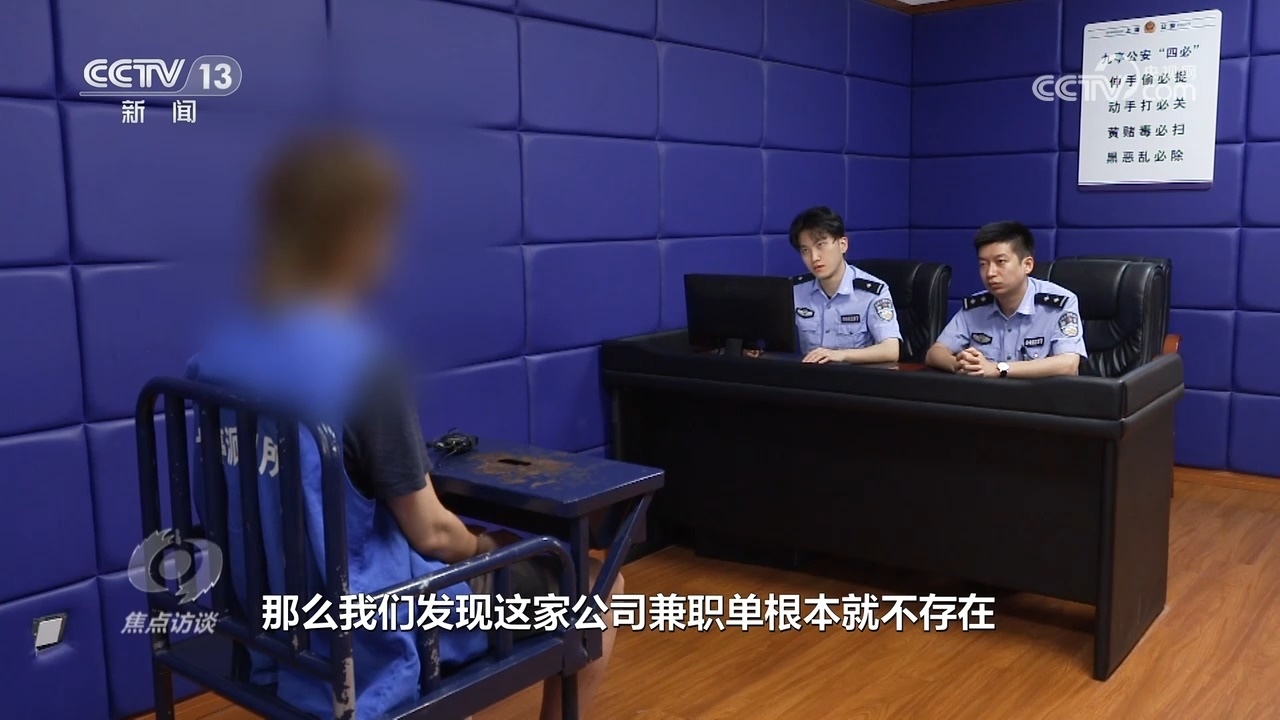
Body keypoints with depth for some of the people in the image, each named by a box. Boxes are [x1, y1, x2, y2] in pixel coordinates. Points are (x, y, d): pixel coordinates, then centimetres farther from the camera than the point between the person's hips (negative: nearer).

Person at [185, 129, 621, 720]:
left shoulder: (222, 352, -3)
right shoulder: (363, 363, -27)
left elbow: (294, 500, 9)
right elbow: (430, 533, -19)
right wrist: (481, 546, 3)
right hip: (368, 633, -7)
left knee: (464, 545, 32)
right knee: (595, 584, 10)